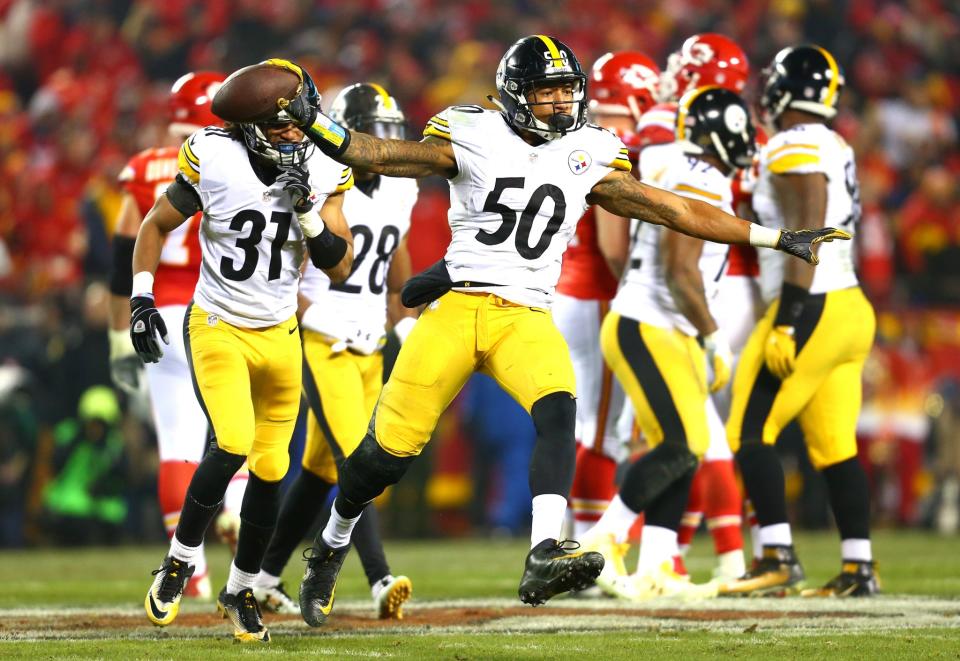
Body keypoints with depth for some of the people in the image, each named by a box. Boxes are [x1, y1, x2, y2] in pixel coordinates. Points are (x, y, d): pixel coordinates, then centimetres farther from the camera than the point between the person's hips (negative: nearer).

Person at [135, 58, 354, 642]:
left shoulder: (323, 174, -6)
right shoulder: (213, 159, -15)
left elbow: (341, 268, -8)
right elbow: (156, 226, 0)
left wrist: (307, 209, -22)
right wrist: (141, 298, -8)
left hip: (280, 333, 4)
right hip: (217, 327, -4)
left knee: (270, 469, 4)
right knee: (233, 444, -23)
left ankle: (241, 590, 24)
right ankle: (181, 560, -1)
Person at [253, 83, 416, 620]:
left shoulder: (398, 191, 7)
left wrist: (406, 321, 12)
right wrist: (313, 317, -25)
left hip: (371, 347, 7)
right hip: (324, 347, -7)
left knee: (322, 470, 13)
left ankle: (266, 575, 24)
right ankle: (382, 582, -24)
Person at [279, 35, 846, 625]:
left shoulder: (588, 159, 7)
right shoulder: (475, 139, 0)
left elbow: (672, 209, 9)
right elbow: (380, 156, -5)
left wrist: (777, 239, 7)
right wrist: (312, 123, -22)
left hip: (527, 319, 2)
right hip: (456, 307, -2)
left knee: (558, 413, -28)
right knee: (389, 450, -1)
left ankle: (544, 559, -41)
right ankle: (331, 549, 26)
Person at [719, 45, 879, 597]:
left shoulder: (794, 150, -12)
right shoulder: (837, 149, 16)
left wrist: (786, 322, -22)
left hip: (812, 309, -9)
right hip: (851, 309, 9)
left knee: (750, 432, -5)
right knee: (835, 446, 9)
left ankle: (780, 559, -9)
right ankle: (859, 568, 7)